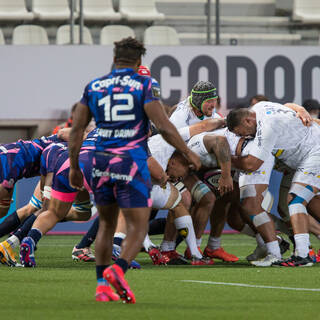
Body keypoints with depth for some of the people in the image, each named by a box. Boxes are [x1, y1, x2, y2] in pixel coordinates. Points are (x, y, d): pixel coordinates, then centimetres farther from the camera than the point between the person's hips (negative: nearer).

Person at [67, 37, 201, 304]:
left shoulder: (94, 87, 9)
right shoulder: (144, 85, -2)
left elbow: (77, 128, 8)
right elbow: (163, 125, -11)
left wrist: (74, 167, 16)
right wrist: (188, 153, 0)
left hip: (101, 162, 4)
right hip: (131, 162, -4)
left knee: (106, 225, 19)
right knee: (138, 228, 1)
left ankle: (102, 286, 13)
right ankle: (118, 269, -26)